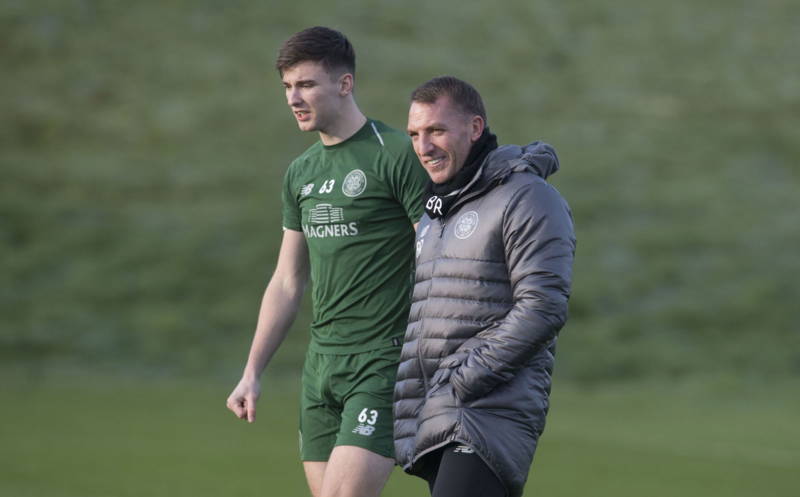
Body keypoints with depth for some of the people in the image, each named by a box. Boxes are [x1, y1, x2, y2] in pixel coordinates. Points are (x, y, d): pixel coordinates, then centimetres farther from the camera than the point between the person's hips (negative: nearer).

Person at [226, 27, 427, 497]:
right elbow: (287, 282, 21)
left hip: (383, 364, -7)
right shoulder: (301, 172, 14)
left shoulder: (397, 155, -8)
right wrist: (252, 373, 17)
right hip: (321, 364, 7)